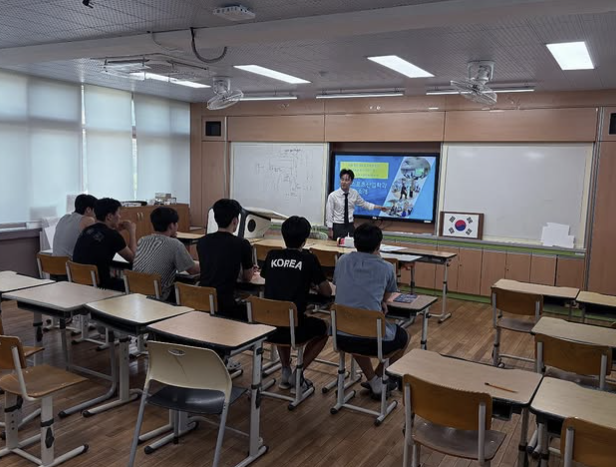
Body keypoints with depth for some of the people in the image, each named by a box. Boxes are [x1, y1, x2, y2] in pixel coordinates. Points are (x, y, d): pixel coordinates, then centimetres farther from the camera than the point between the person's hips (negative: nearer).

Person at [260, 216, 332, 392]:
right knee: (323, 328, 27)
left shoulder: (272, 256, 5)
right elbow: (327, 292, 1)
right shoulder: (309, 259, -6)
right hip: (294, 328, -4)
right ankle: (298, 374, 15)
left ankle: (285, 372, 28)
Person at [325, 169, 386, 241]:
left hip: (350, 227, 3)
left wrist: (378, 207, 10)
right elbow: (329, 214, -6)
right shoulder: (333, 195, -12)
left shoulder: (354, 193, -2)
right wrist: (330, 229, -5)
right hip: (337, 227, -3)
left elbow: (363, 203, 15)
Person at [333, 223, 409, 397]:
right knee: (403, 337, 29)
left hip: (341, 338, 3)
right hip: (373, 340, -3)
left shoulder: (343, 261, 8)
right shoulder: (386, 268, 2)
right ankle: (379, 377, 29)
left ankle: (372, 379, 34)